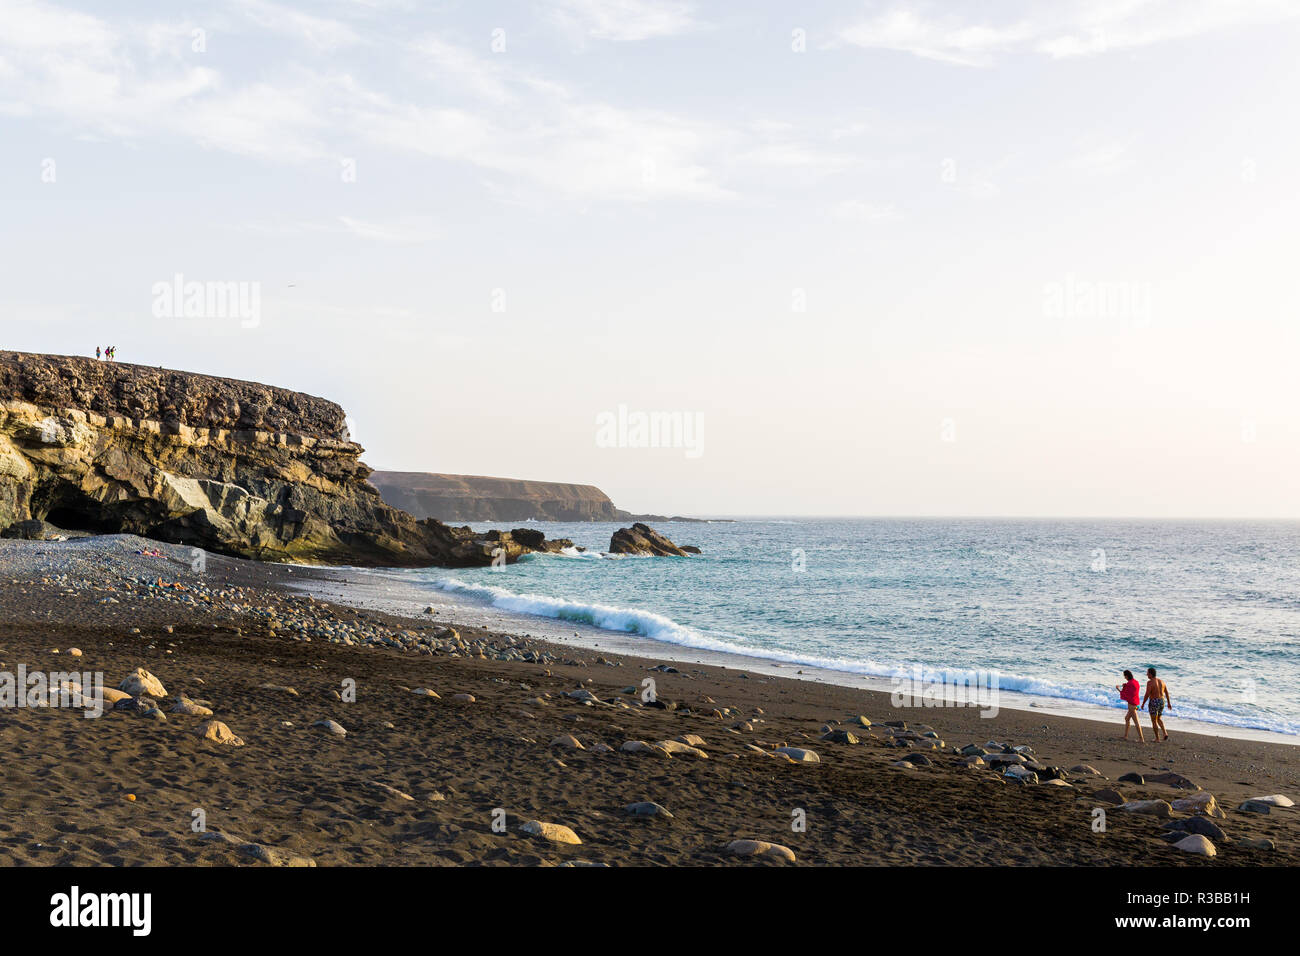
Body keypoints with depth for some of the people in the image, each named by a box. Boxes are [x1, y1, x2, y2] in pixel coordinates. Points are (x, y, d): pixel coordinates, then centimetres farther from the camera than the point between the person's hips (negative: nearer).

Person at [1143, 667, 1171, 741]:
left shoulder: (1150, 682, -17)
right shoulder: (1161, 681, 6)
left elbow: (1147, 694, -19)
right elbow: (1167, 692, 11)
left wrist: (1143, 704, -7)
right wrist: (1169, 703, 19)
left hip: (1154, 702, -7)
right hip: (1162, 702, 7)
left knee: (1154, 721, 7)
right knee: (1159, 719, 24)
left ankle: (1157, 739, 10)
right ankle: (1165, 733, 6)